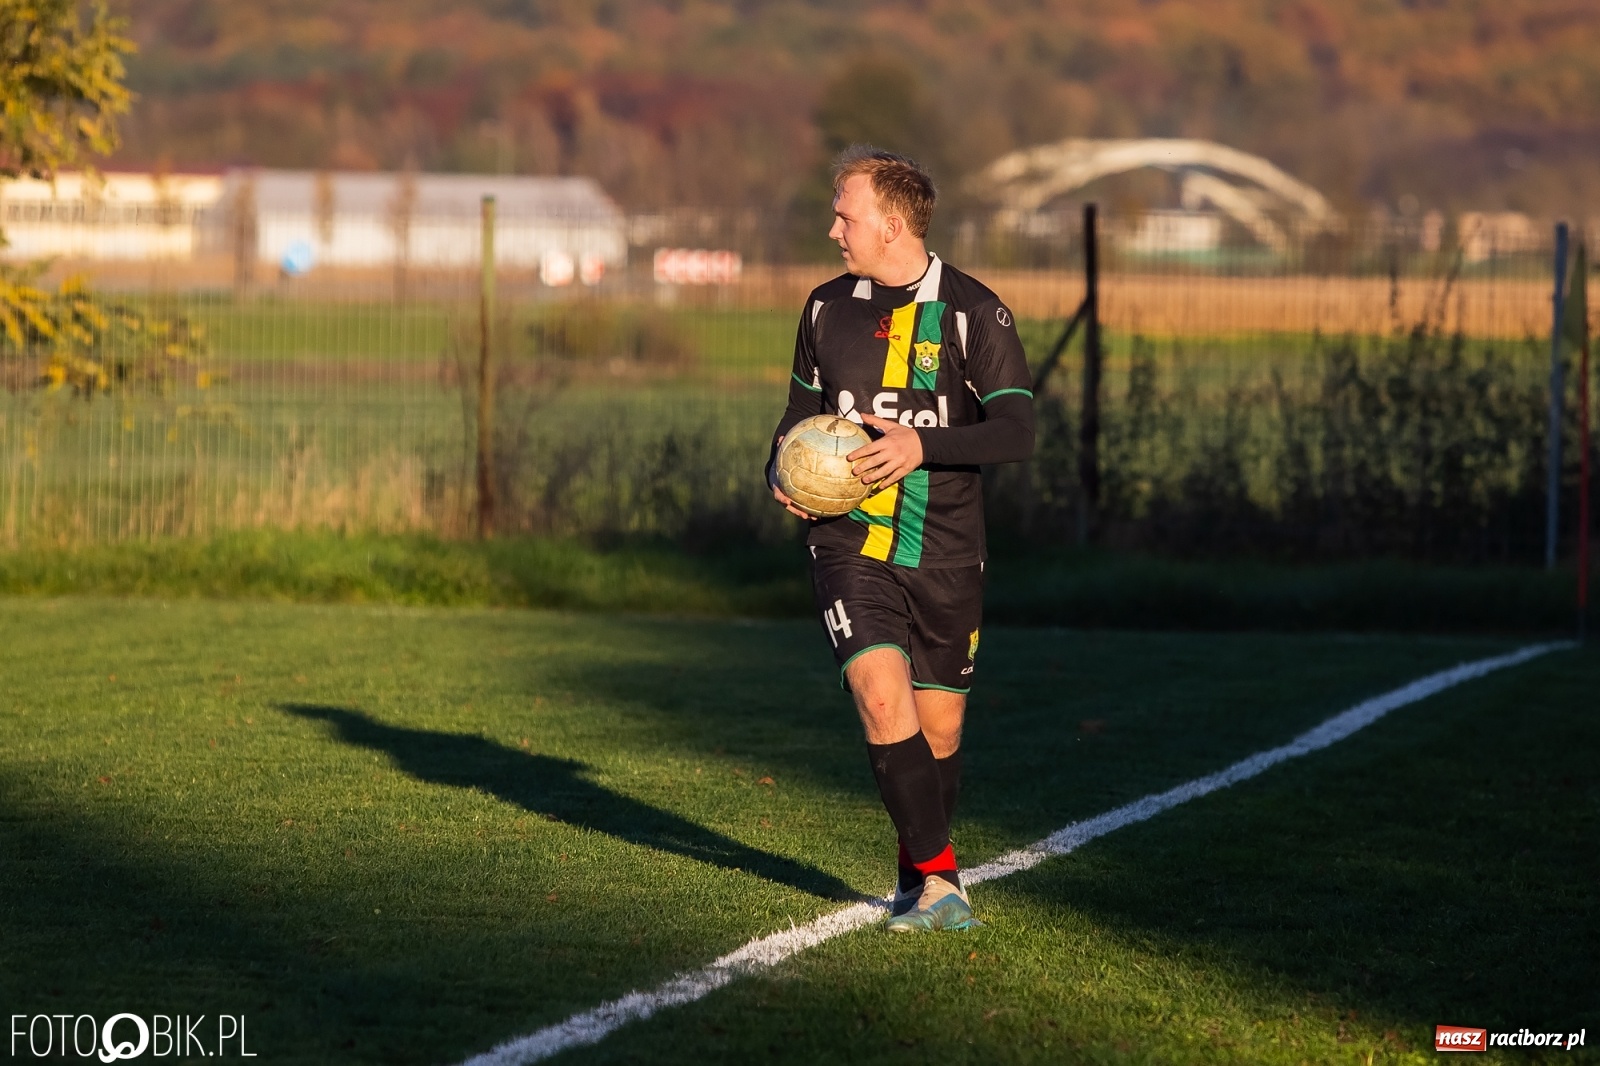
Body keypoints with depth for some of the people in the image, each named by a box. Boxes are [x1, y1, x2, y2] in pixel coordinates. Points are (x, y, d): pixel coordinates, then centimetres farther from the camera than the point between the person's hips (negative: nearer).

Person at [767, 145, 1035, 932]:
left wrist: (922, 445, -25)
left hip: (943, 553, -1)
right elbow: (803, 408, 22)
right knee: (882, 698, -20)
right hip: (850, 545, 1)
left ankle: (916, 879, 30)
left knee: (938, 728, 7)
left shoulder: (971, 312, -6)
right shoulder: (826, 307, 7)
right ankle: (939, 883, -17)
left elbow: (1016, 432, -12)